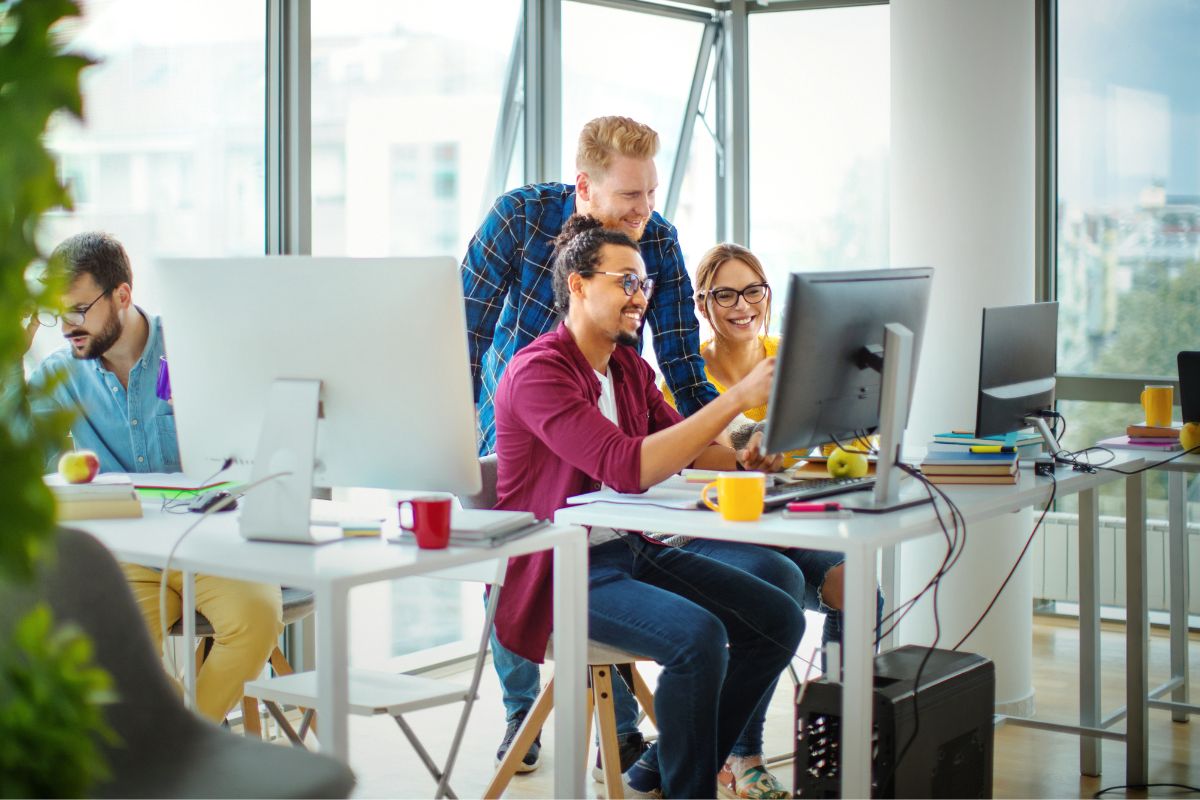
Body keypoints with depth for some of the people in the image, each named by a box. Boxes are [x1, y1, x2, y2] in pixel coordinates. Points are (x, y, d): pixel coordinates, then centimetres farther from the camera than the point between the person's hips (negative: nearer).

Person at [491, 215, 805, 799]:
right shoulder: (538, 372, -18)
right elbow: (628, 468, -29)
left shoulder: (630, 368, 12)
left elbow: (678, 443, 19)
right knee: (700, 637, -31)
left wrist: (741, 460, -5)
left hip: (631, 549, 9)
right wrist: (737, 397, -31)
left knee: (778, 619, -3)